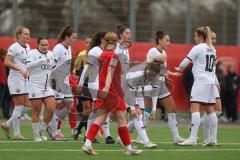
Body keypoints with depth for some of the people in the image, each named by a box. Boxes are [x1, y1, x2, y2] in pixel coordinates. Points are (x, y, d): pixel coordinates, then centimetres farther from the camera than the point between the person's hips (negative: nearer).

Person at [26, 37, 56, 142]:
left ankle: (42, 130, 13)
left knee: (51, 110, -7)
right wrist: (42, 60, -30)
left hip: (48, 87, 5)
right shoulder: (33, 53, -5)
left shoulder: (51, 54, 13)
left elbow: (54, 69, 27)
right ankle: (36, 135, 8)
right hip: (35, 86, -5)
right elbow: (29, 65, -23)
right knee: (36, 112, -1)